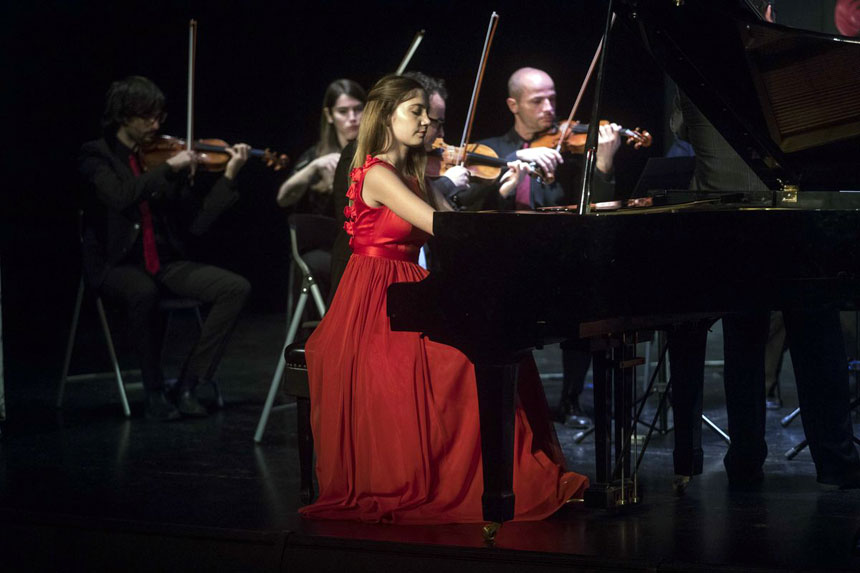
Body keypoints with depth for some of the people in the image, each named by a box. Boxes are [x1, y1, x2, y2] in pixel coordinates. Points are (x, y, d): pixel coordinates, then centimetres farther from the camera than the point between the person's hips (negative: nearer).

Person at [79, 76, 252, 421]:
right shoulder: (96, 156, -2)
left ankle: (187, 385, -12)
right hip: (115, 266, -5)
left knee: (236, 288, -16)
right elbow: (120, 197, -25)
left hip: (164, 263, 5)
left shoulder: (162, 155, 9)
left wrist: (229, 177, -4)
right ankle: (154, 394, -19)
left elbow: (196, 223, 2)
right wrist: (169, 169, -23)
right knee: (143, 293, -39)